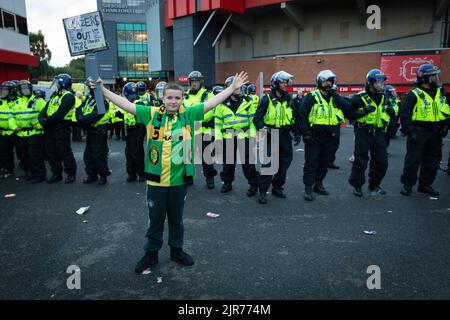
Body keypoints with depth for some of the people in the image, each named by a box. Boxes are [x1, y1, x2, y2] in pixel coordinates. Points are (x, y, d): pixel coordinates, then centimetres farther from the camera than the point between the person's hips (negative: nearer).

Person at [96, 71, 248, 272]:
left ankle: (176, 250, 38)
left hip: (180, 180, 1)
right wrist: (103, 90, -5)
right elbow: (126, 104, -2)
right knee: (156, 219, 15)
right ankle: (151, 253, 32)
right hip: (156, 180, 0)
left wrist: (233, 88, -6)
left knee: (176, 219, 19)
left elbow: (212, 103, -3)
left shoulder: (188, 115, -2)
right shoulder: (152, 114, -2)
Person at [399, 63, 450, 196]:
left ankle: (425, 184, 24)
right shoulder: (414, 95, -9)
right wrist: (410, 132, -18)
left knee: (433, 160, 11)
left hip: (435, 133, 7)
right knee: (413, 160, -3)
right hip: (418, 132, -6)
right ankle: (407, 184, 10)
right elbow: (404, 115, -12)